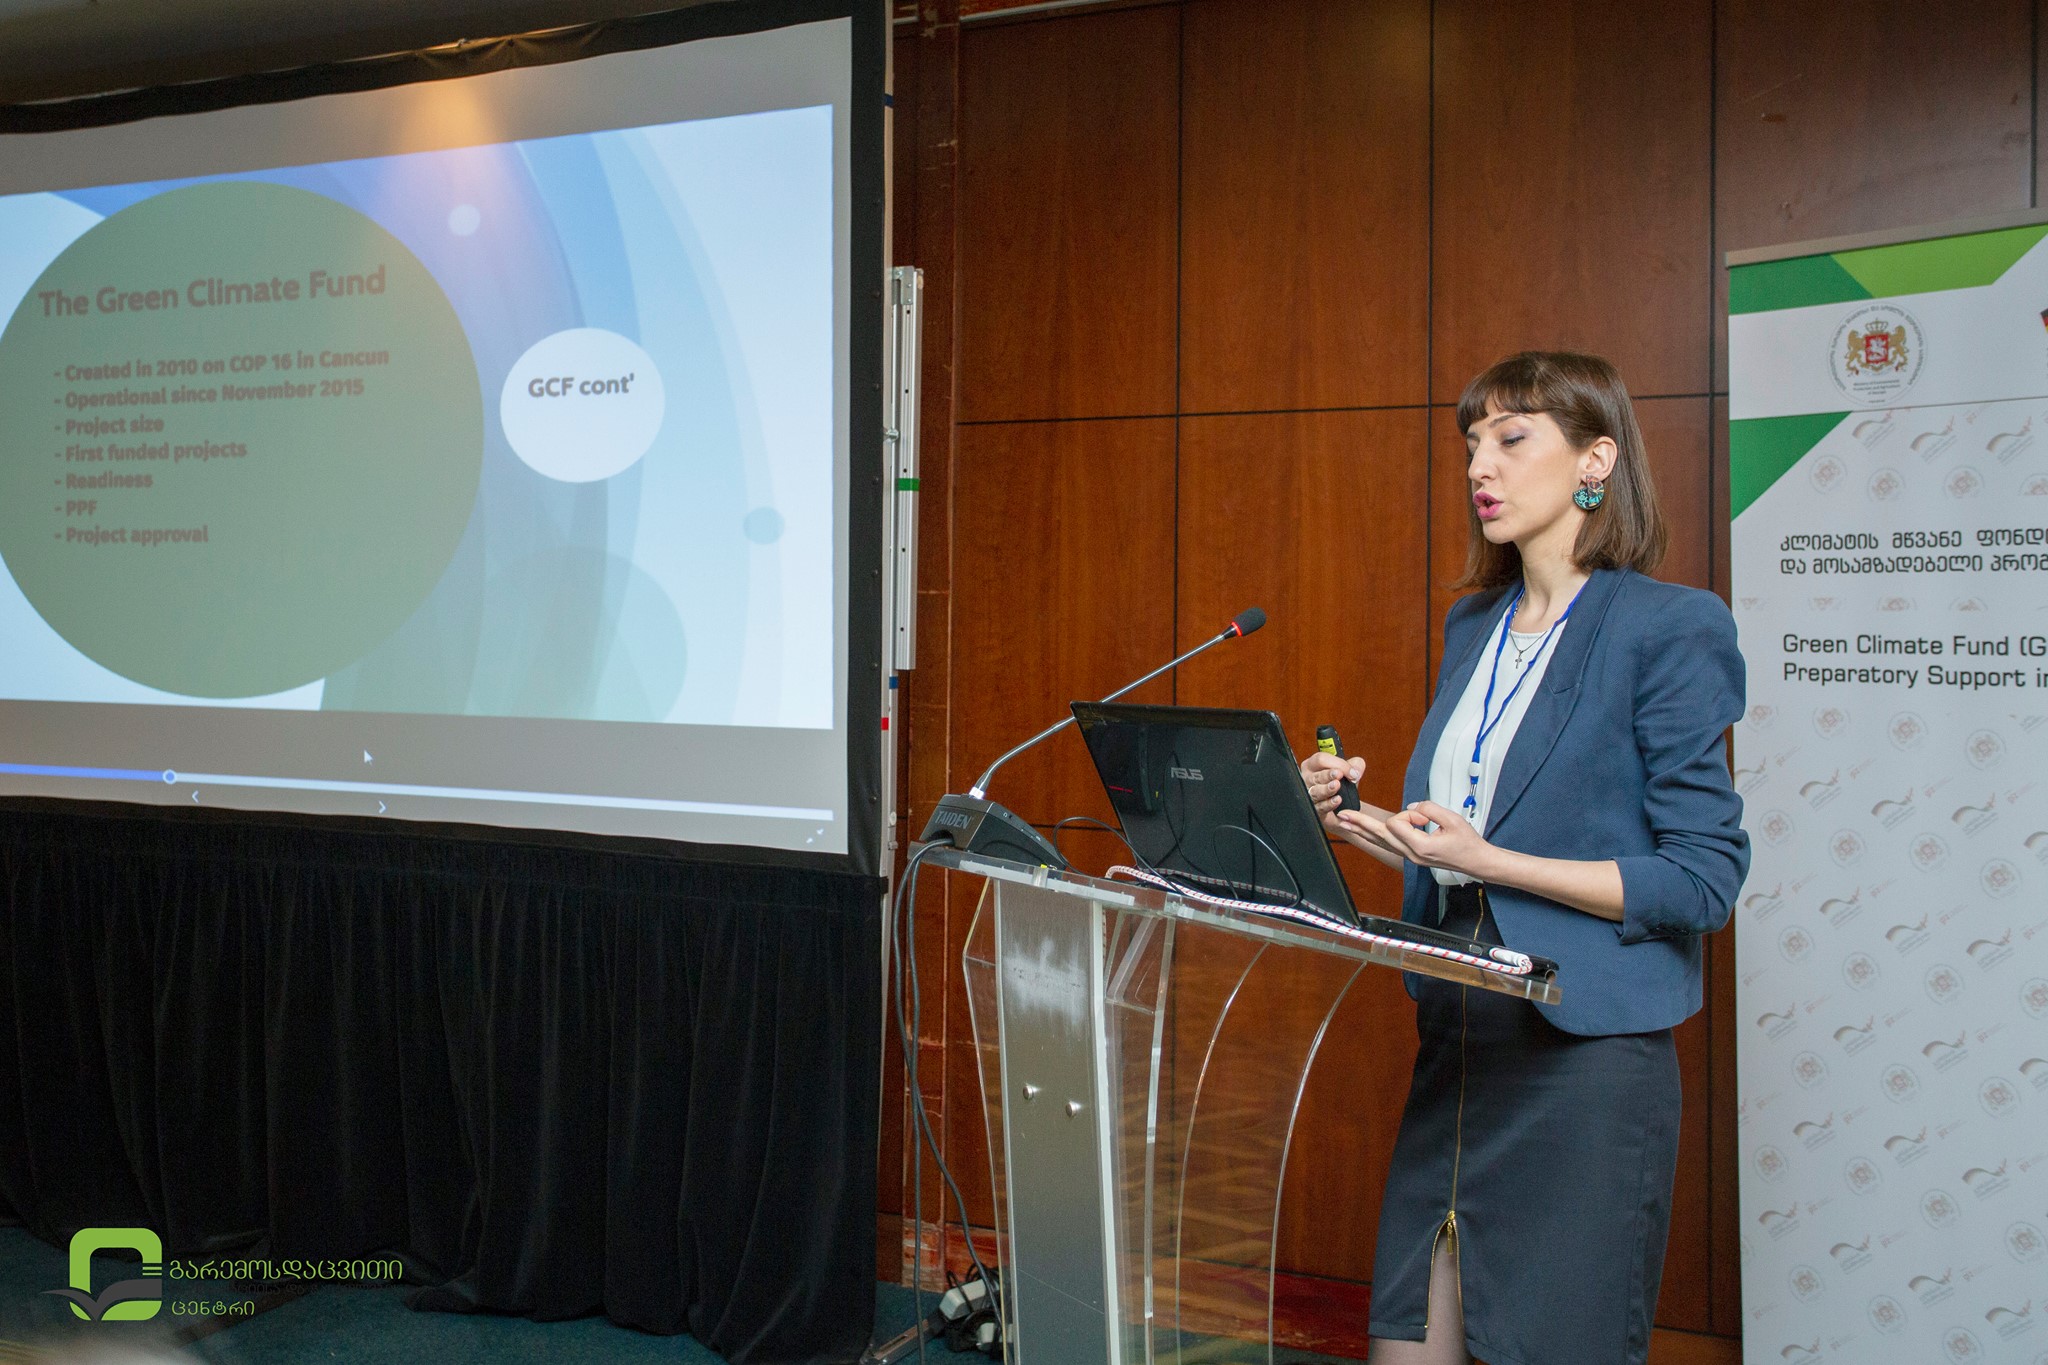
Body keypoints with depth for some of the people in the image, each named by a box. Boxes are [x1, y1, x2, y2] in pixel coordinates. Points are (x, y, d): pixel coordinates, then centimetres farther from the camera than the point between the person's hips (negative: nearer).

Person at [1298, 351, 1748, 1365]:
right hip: (1455, 1041, 7)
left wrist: (1486, 860, -19)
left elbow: (1706, 877, -13)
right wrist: (1366, 819, 0)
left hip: (1585, 1059, -6)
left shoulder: (1669, 629, -9)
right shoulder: (1473, 624, 12)